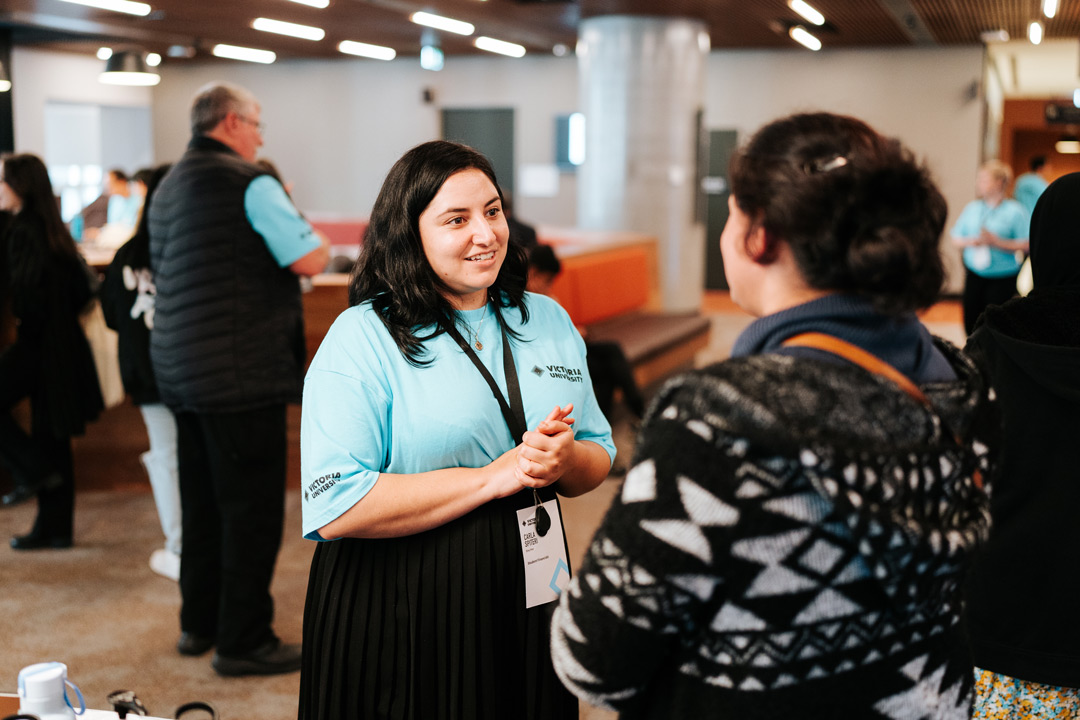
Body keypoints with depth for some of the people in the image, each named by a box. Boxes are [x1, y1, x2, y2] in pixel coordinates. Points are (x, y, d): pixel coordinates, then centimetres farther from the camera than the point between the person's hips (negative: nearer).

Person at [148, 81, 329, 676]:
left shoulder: (168, 189, 17)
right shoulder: (248, 183, -11)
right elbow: (310, 259, -16)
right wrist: (313, 236, 6)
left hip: (179, 369, 9)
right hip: (241, 374, -9)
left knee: (202, 502, 17)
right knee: (252, 508, -1)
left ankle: (198, 623, 28)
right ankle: (243, 642, 6)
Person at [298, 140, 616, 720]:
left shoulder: (548, 320, 7)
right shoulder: (361, 339, -11)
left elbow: (599, 459, 11)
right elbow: (335, 509, -21)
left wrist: (564, 460, -13)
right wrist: (493, 477, -20)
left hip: (528, 596, 5)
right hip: (399, 613, -5)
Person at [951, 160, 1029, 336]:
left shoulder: (1015, 211, -7)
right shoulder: (972, 208, 9)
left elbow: (1027, 245, -13)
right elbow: (956, 238, 12)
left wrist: (997, 242, -20)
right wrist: (970, 242, -9)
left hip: (1002, 279, -5)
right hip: (974, 275, 5)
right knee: (971, 326, 7)